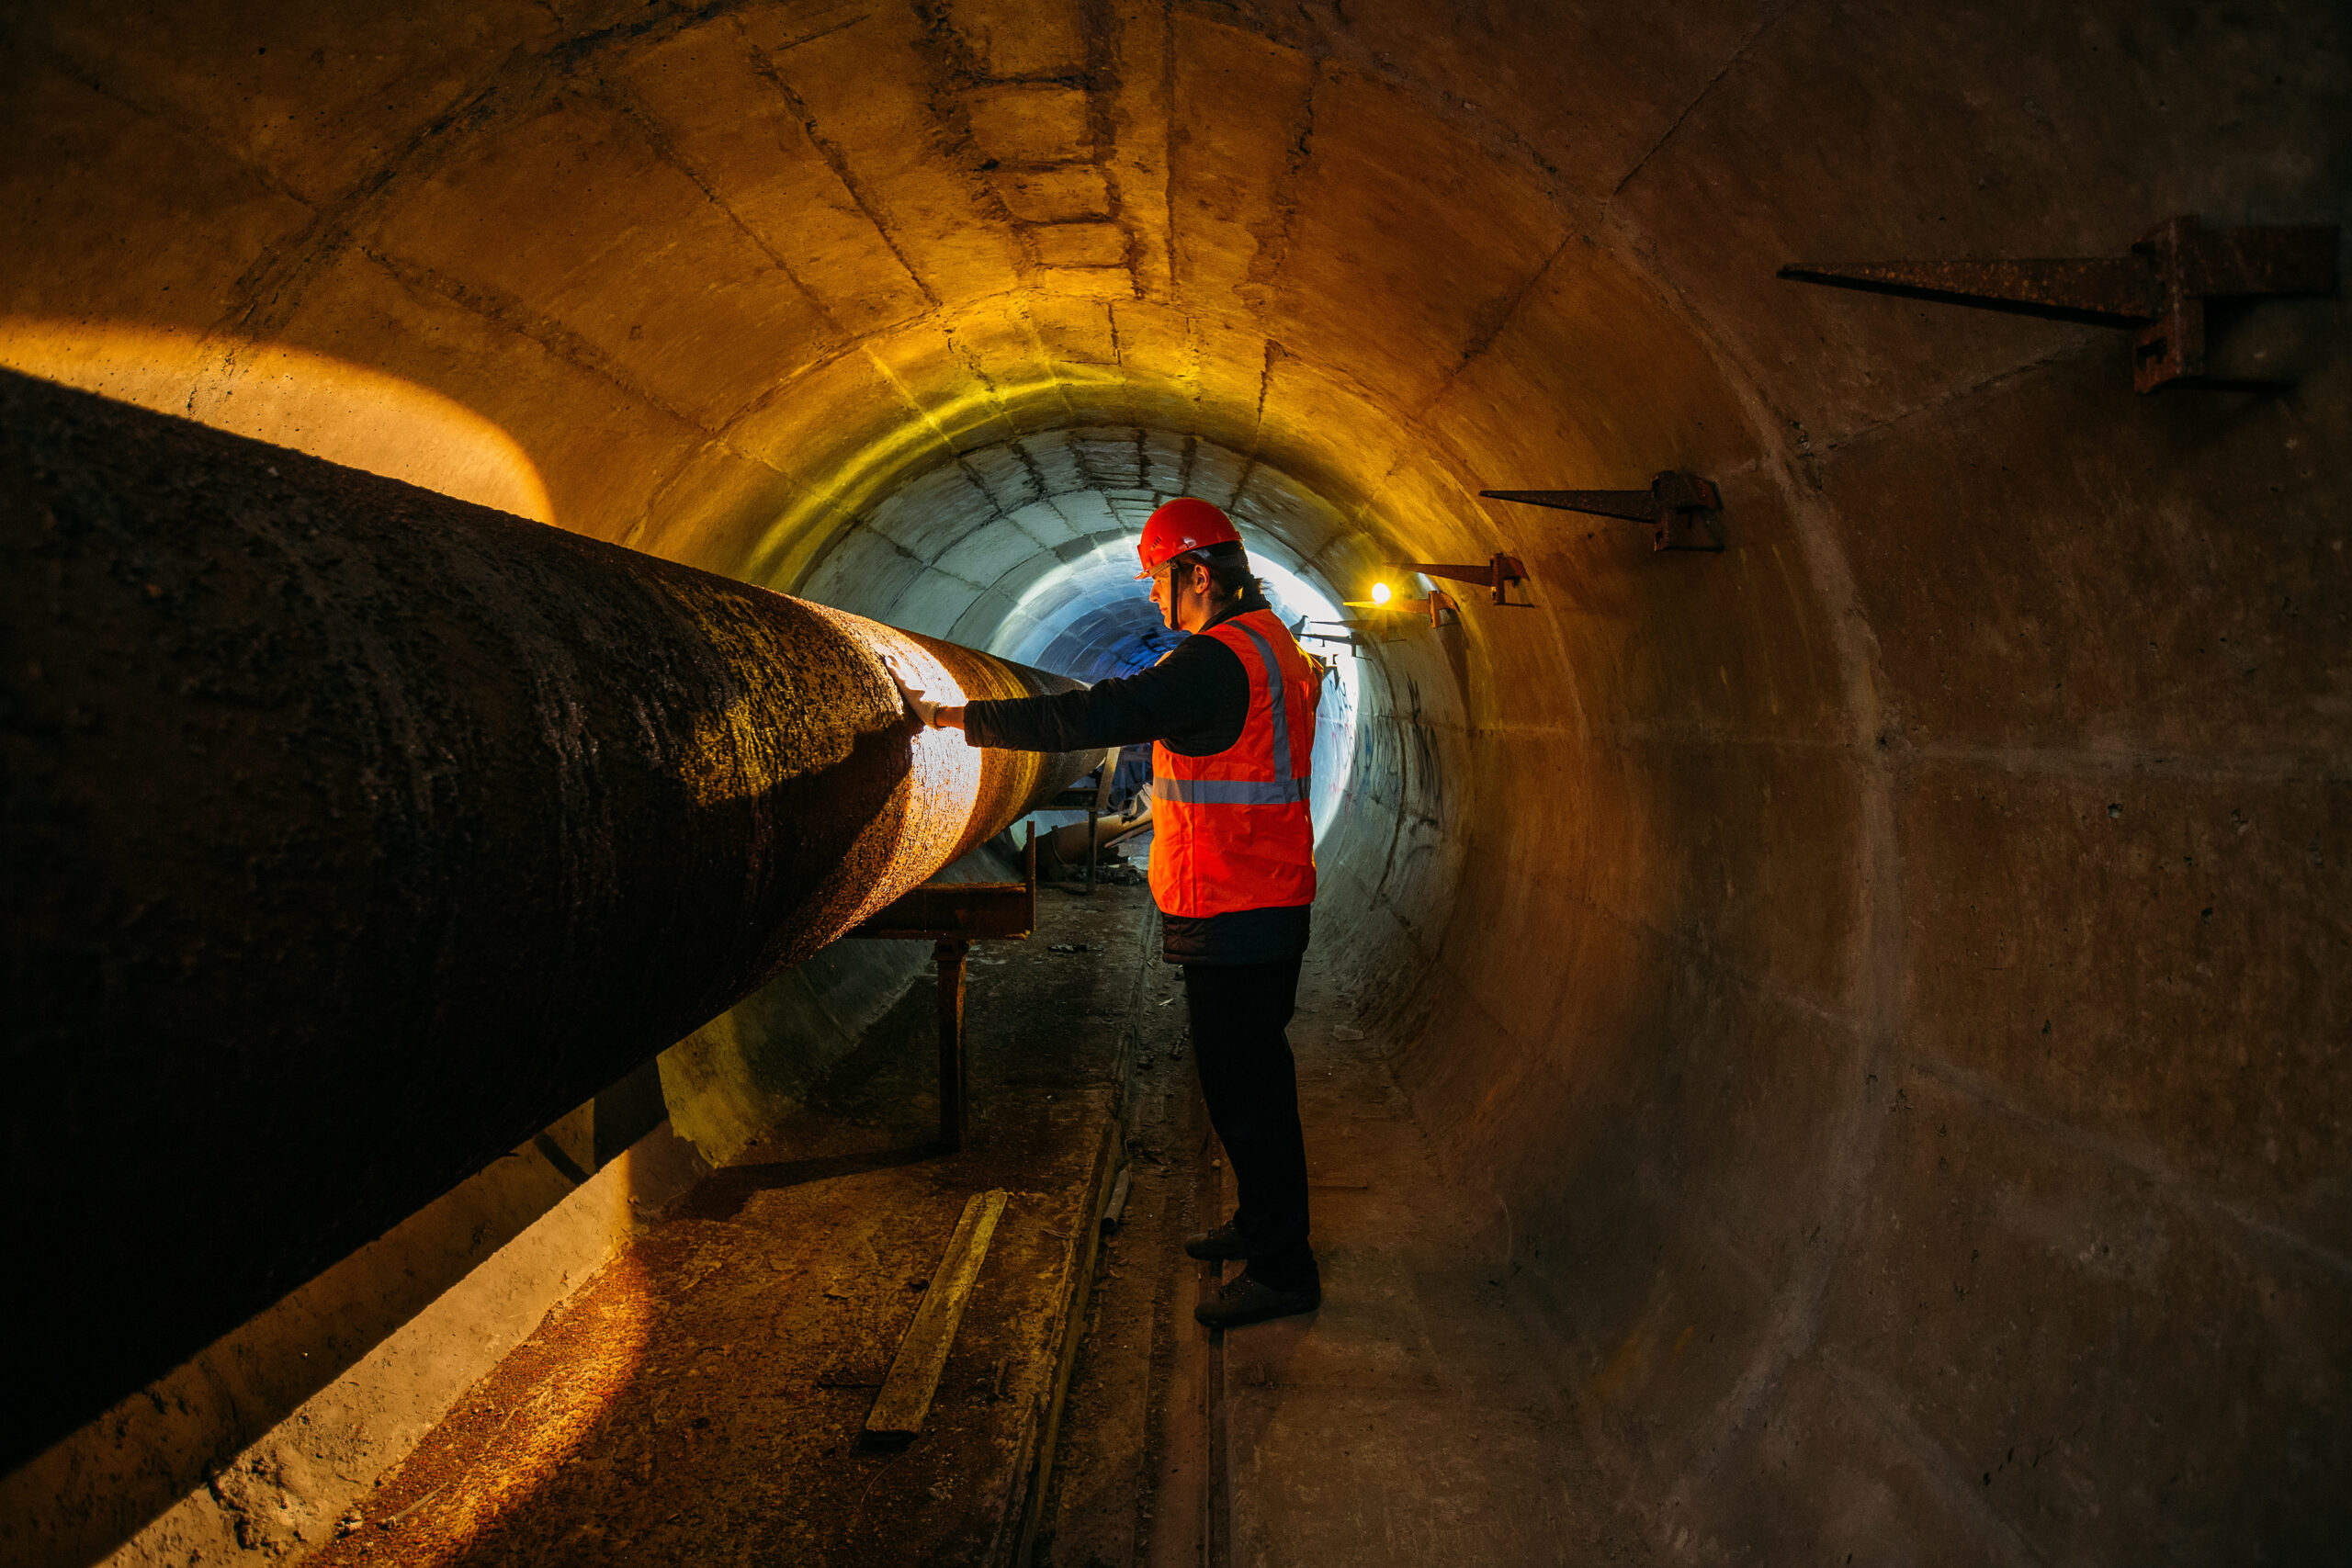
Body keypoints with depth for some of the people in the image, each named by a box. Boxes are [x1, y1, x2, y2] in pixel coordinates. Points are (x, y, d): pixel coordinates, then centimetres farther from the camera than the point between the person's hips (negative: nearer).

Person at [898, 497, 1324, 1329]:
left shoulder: (1217, 661, -20)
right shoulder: (1270, 644, 13)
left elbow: (1097, 716, -25)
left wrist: (960, 718, -20)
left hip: (1235, 913, -10)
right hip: (1267, 903, 10)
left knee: (1243, 1084, -2)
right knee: (1252, 1075, 20)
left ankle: (1282, 1269, 8)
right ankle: (1264, 1225, 35)